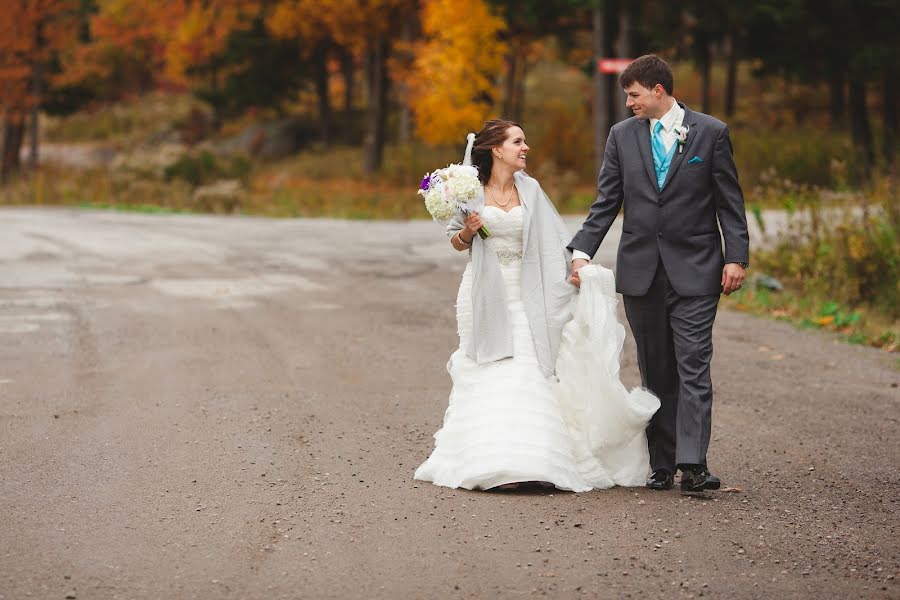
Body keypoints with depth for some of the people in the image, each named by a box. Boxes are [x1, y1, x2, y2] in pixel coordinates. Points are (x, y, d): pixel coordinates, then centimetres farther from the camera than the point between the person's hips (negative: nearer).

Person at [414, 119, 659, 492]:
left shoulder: (530, 189, 4)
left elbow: (553, 237, 2)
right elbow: (457, 242, 9)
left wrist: (576, 265, -13)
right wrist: (468, 232, -13)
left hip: (525, 299, 2)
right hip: (486, 299, -2)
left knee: (528, 376, -3)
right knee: (489, 379, -4)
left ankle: (526, 463, 1)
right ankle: (492, 464, -1)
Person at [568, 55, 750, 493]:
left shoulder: (710, 132, 0)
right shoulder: (622, 135, 8)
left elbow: (730, 201, 1)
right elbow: (606, 202, 8)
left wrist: (736, 258, -6)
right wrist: (582, 251, -4)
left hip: (694, 270, -3)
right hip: (640, 270, 3)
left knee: (693, 366, -10)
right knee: (655, 371, 7)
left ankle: (692, 464, -15)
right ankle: (661, 464, 10)